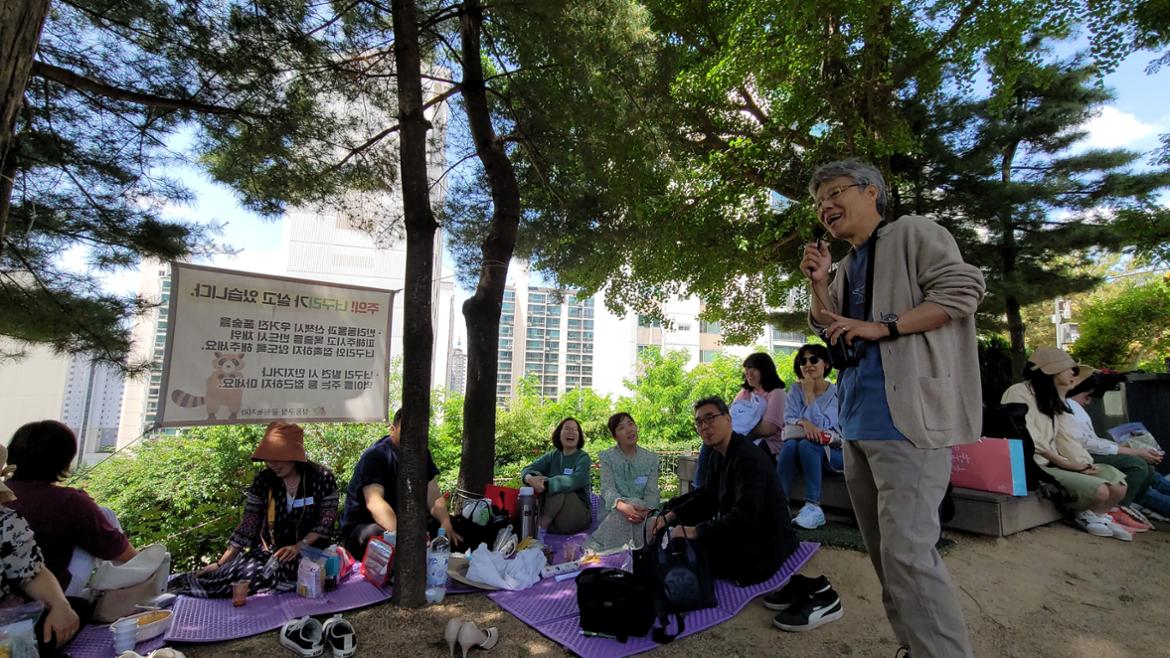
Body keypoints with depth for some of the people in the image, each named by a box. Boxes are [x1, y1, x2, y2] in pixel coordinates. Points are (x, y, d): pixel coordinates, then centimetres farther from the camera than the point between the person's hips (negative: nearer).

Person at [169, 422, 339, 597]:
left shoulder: (322, 478, -11)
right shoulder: (263, 481, -3)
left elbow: (326, 523, -8)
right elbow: (248, 526, -1)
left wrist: (299, 546, -20)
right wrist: (221, 563, -6)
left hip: (310, 551, -3)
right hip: (270, 550, 3)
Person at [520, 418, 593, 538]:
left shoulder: (583, 457, -4)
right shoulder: (552, 456, 9)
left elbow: (578, 480, -26)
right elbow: (528, 469, -5)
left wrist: (546, 484, -36)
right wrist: (530, 479, -31)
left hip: (576, 515, -3)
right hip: (551, 517, 3)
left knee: (560, 489, -30)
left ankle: (540, 527, -17)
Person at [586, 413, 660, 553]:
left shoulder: (651, 458, 9)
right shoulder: (607, 457, 3)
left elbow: (652, 492, 1)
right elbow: (607, 489, -10)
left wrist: (646, 510, -24)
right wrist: (623, 505, -33)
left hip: (641, 510, 2)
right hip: (614, 512, -2)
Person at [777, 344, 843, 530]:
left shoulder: (836, 392, -7)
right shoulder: (796, 390, 4)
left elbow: (822, 426, -19)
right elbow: (788, 419, -8)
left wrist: (809, 394, -18)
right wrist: (804, 422, -29)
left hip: (832, 452, -3)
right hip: (803, 452, 3)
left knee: (806, 444, -33)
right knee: (790, 445, -31)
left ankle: (813, 507, -32)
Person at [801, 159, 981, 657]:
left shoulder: (912, 232, 1)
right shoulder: (848, 266, 21)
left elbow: (962, 290, -10)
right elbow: (828, 334, 19)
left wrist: (880, 327, -17)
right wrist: (819, 284, 5)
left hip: (904, 413, -8)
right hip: (857, 417, 8)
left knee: (906, 552, -13)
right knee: (883, 551, 14)